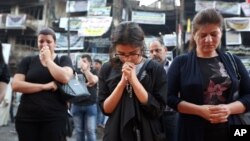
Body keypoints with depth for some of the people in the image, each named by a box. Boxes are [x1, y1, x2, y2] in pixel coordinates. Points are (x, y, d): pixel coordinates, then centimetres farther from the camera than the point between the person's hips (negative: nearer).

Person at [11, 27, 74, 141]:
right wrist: (44, 86, -13)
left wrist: (48, 59, -6)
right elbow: (15, 85, -4)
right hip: (26, 117, 2)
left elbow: (64, 78, -15)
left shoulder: (64, 60, 6)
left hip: (55, 117, -1)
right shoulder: (27, 61, 8)